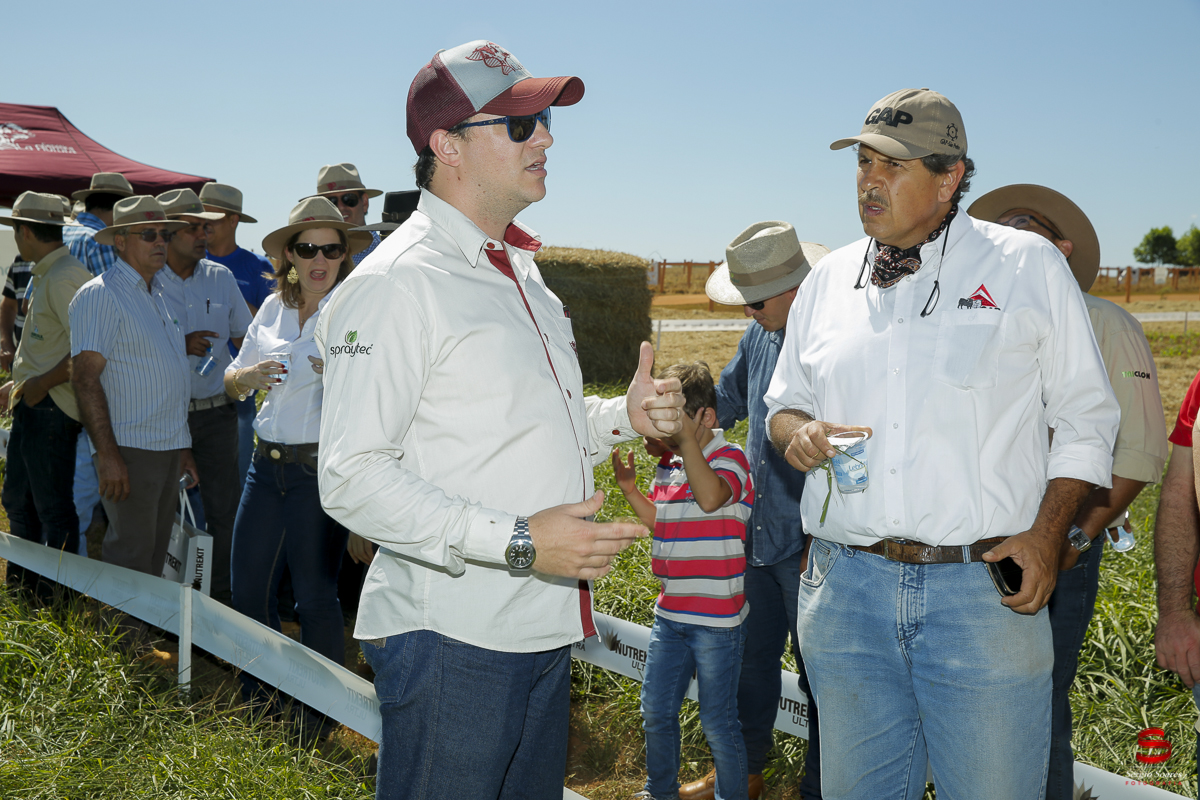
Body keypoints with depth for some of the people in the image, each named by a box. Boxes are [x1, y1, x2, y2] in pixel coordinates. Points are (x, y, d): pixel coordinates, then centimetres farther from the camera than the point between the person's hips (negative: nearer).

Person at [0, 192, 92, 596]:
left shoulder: (63, 277, -18)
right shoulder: (45, 274, 15)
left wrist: (40, 384, -19)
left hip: (50, 407, -10)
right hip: (33, 404, 10)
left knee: (53, 506, 0)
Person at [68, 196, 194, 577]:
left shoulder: (159, 292, 17)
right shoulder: (100, 294, -9)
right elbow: (85, 377, -16)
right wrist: (107, 454, -21)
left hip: (168, 448, 8)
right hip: (129, 449, -8)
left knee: (155, 557, 13)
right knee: (130, 560, -6)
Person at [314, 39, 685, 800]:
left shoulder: (520, 270, 14)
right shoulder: (396, 282, -15)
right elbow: (353, 478, -21)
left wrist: (625, 416, 6)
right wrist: (518, 542, -25)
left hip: (545, 630, 9)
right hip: (450, 642, -8)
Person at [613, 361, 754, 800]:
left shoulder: (729, 458, -12)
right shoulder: (668, 463, 7)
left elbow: (709, 497, -34)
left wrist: (685, 435, -34)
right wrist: (630, 488, 6)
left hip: (716, 619, -7)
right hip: (670, 613, 7)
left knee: (717, 720, 5)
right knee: (656, 710, 17)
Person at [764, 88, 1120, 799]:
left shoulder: (1029, 266, 2)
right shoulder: (829, 280, 12)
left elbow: (1086, 418, 5)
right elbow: (785, 401, 21)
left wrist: (1047, 533, -8)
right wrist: (799, 432, -3)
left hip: (986, 590, -3)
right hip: (846, 587, 3)